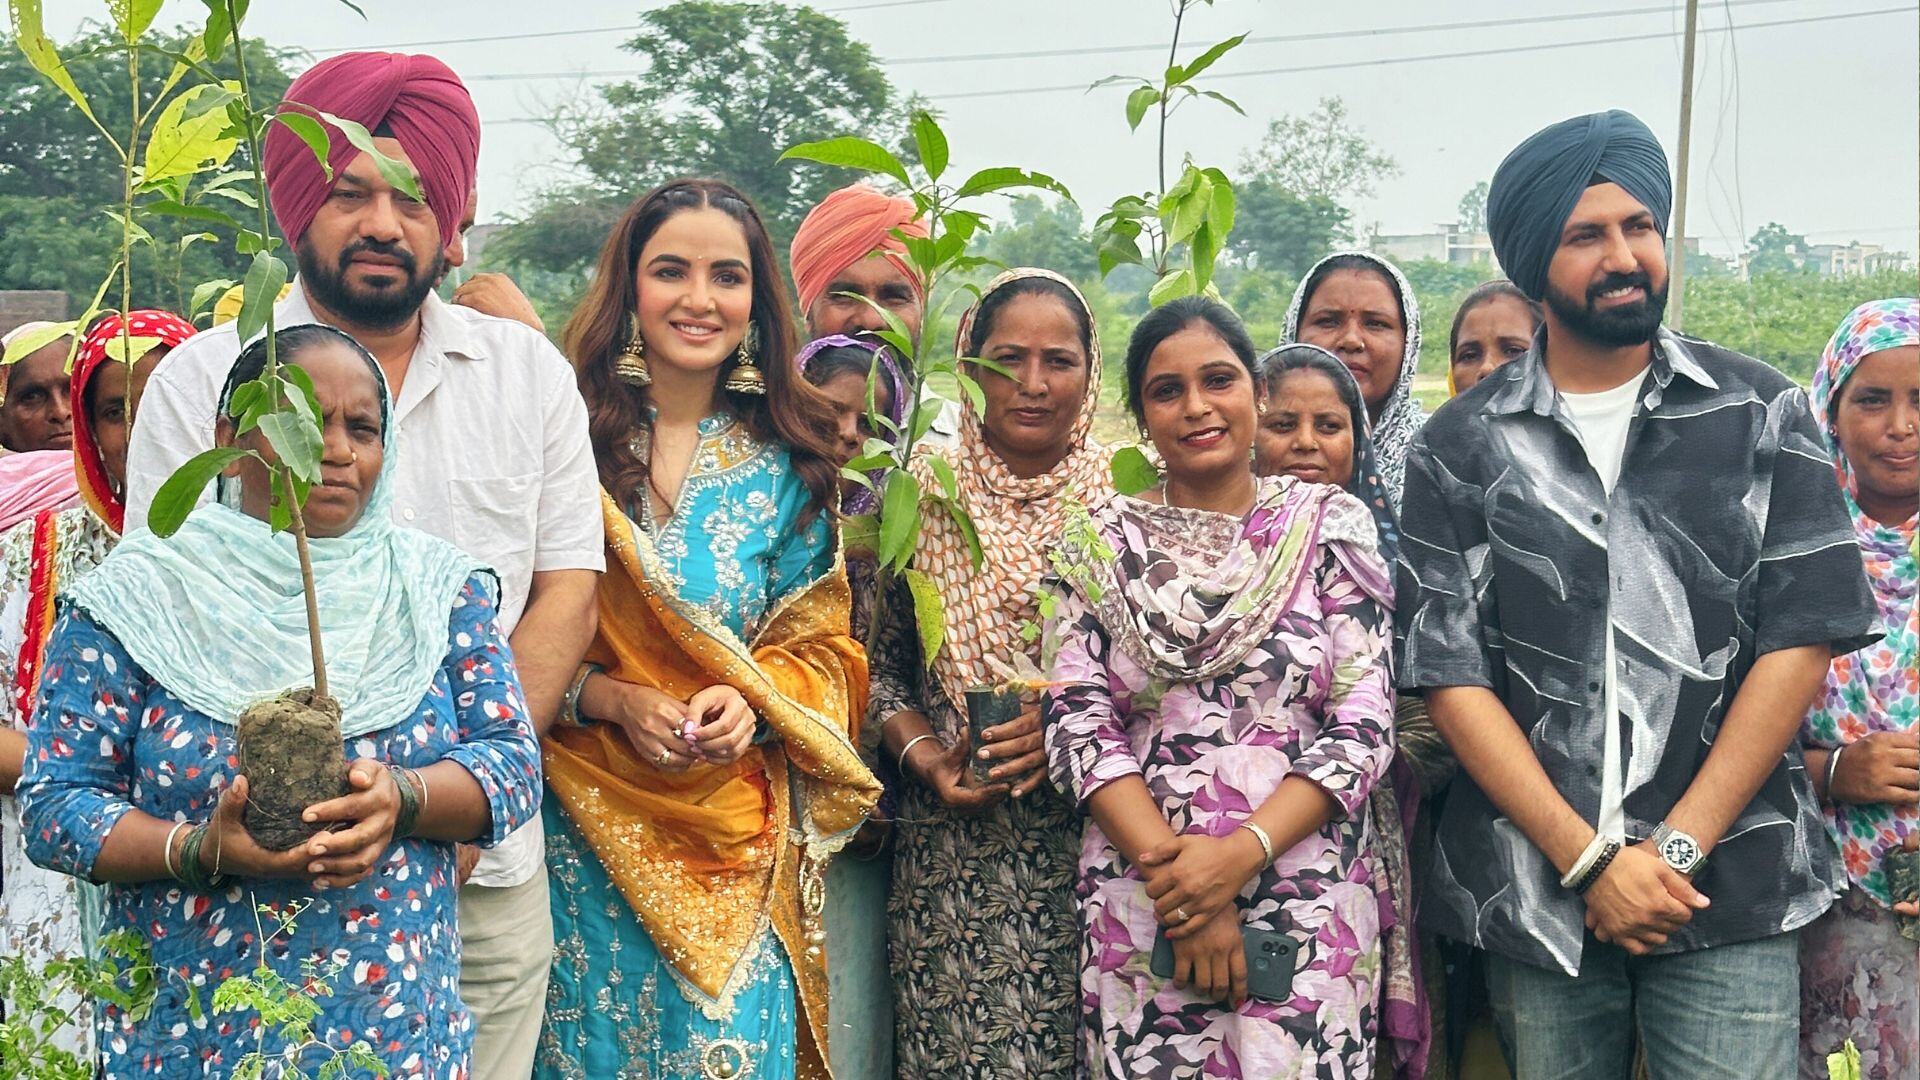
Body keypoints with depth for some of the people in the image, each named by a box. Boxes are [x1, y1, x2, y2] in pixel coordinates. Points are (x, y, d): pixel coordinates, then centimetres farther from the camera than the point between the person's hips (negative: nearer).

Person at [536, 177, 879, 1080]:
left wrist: (751, 701, -10)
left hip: (737, 835, 2)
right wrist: (614, 700, -16)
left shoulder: (785, 465, 6)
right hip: (587, 830, -2)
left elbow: (821, 644, 9)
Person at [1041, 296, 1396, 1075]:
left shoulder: (1330, 526, 2)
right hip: (1138, 904, 1)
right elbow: (1077, 724, -2)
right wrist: (1169, 865, -14)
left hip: (1308, 901, 0)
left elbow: (1363, 725, -4)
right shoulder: (1100, 541, 4)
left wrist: (1241, 854, -15)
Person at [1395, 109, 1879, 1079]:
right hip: (1533, 894, 1)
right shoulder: (1461, 446, 3)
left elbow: (1804, 634, -1)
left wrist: (1677, 846, -9)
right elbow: (1450, 671, -2)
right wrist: (1590, 859, -10)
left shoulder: (1760, 414, 4)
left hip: (1731, 888, 0)